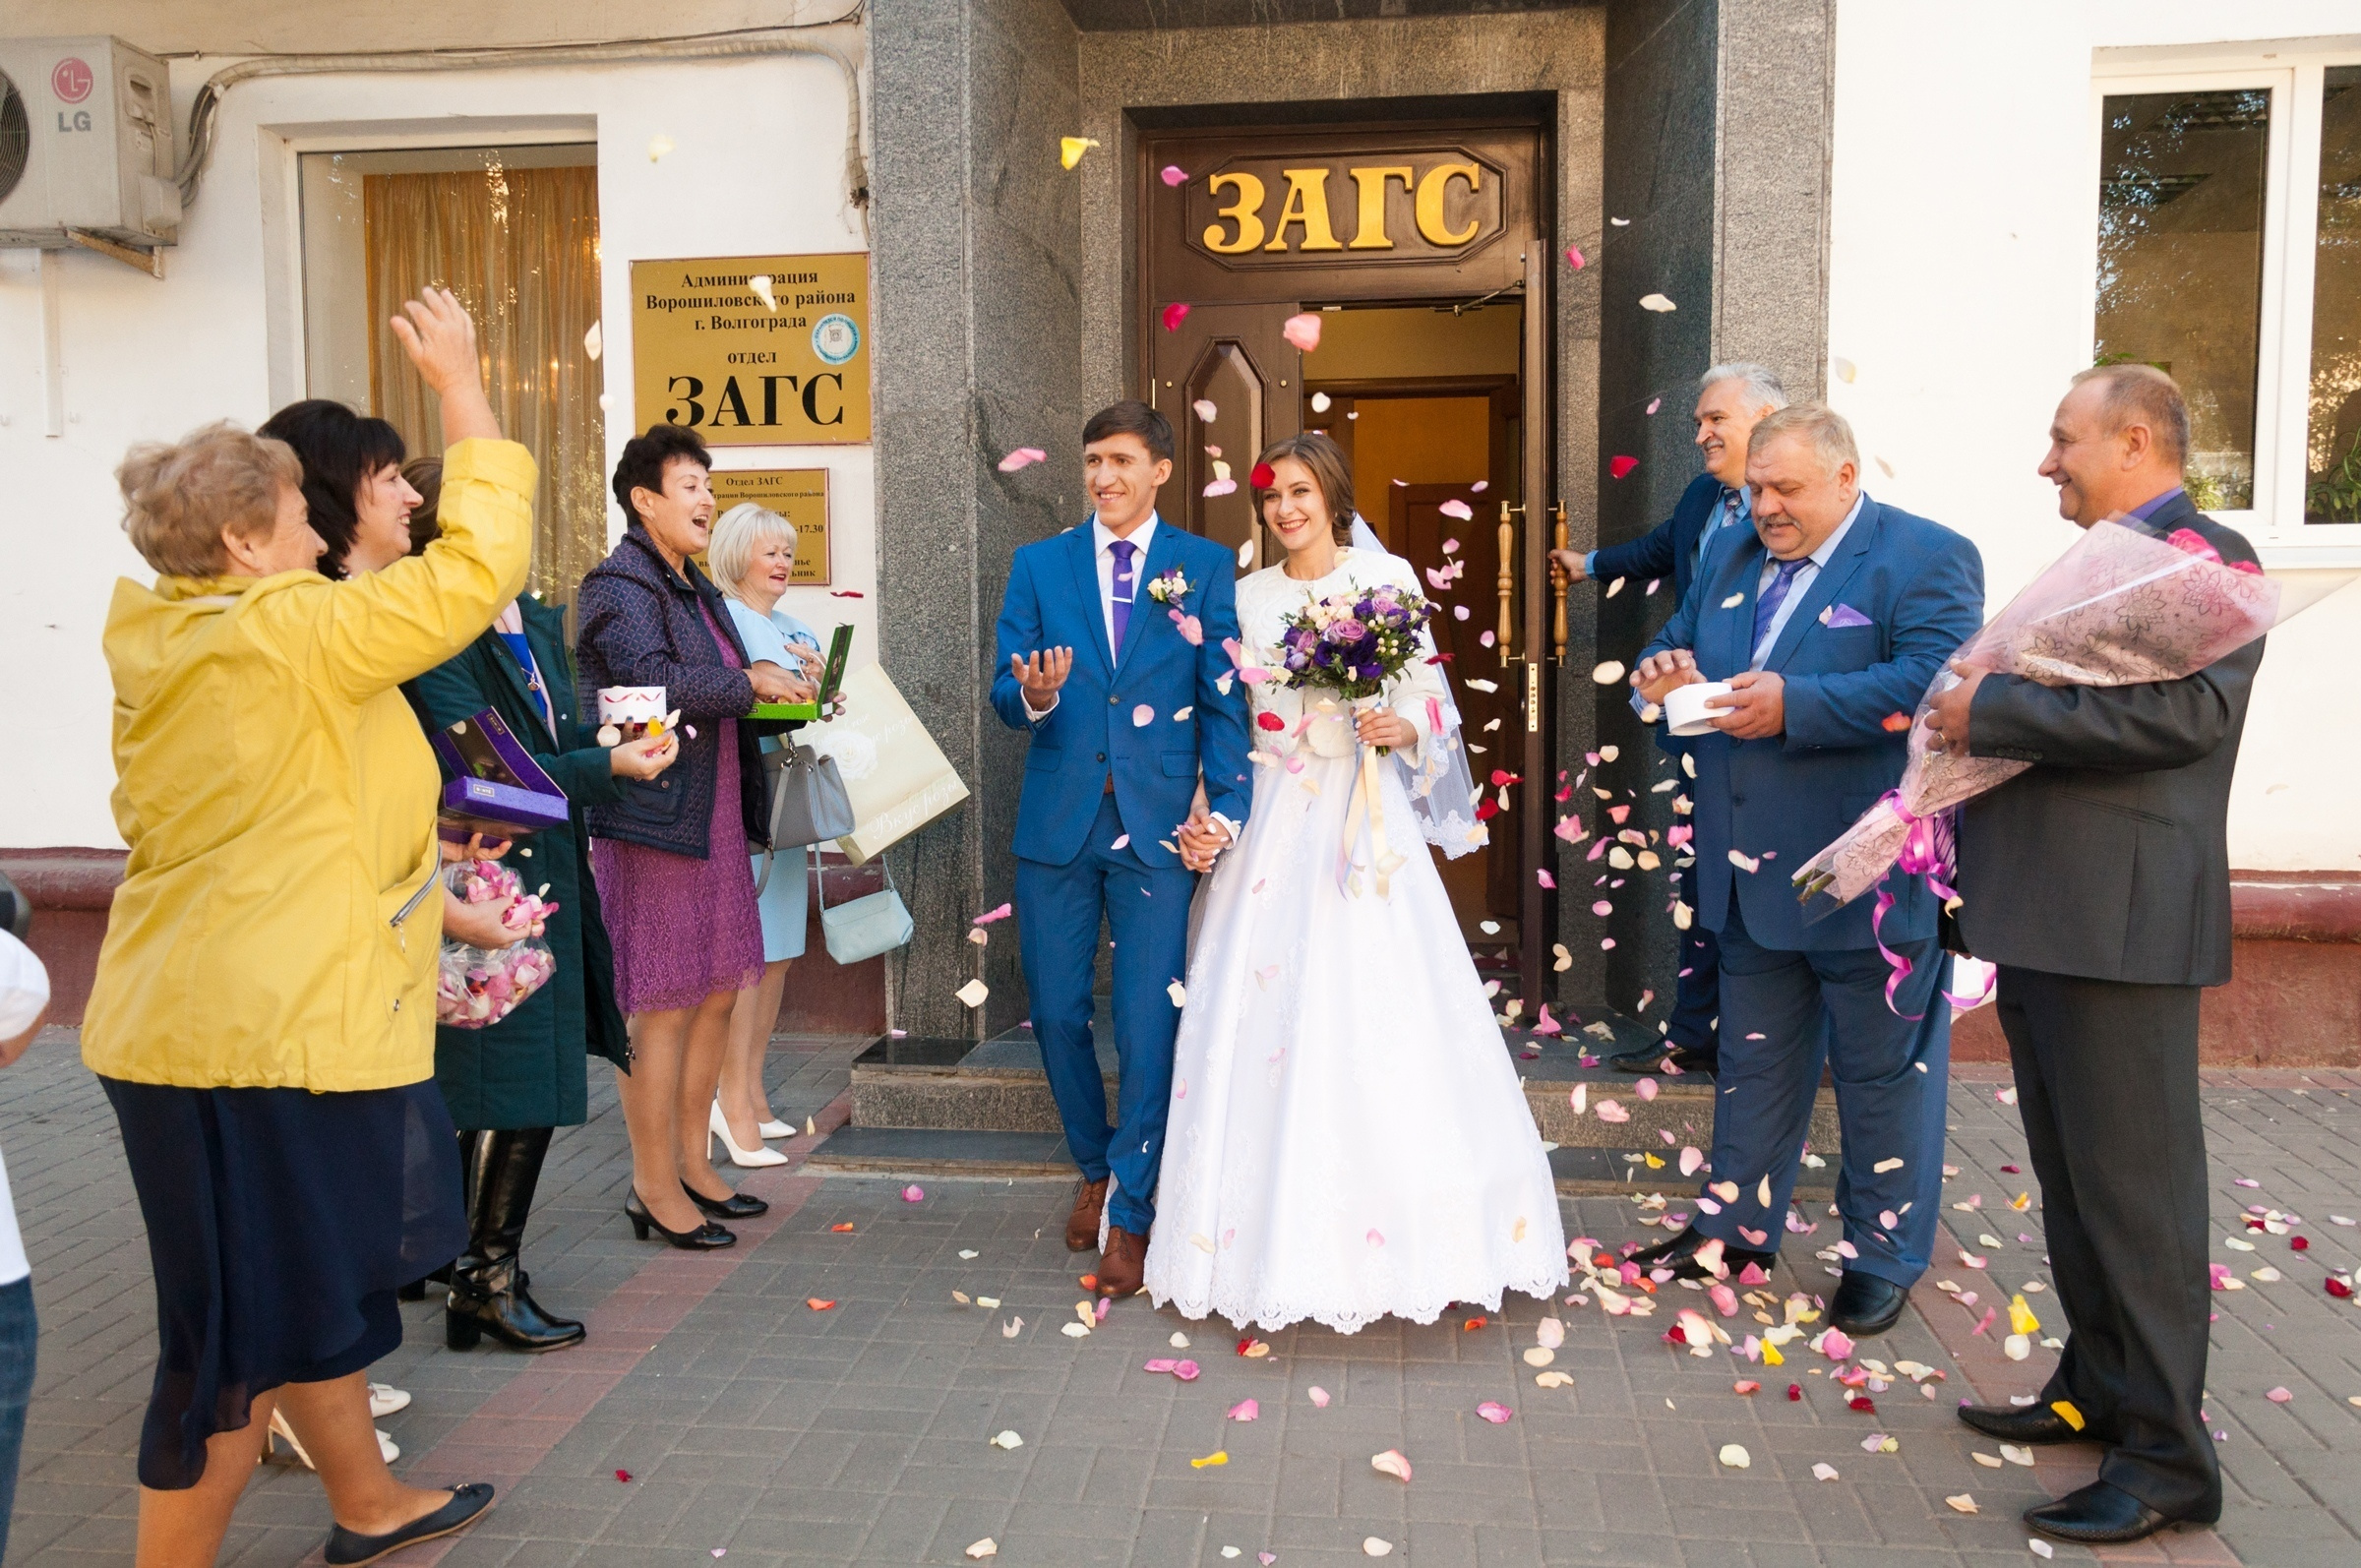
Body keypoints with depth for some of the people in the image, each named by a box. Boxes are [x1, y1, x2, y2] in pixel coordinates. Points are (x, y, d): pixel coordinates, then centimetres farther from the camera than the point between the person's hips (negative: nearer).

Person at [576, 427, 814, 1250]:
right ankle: (655, 1188, 8)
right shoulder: (618, 588, -9)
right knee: (662, 1007, -3)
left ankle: (692, 1163, 25)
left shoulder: (698, 591, 21)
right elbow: (655, 681, -26)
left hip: (715, 820, 9)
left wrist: (788, 699, 5)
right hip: (654, 820, -9)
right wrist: (747, 681, -17)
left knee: (717, 994, 13)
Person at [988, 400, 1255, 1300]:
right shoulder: (1039, 564, 8)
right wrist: (1032, 698, -20)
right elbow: (1003, 694, 3)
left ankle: (1130, 1212, 15)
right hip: (1057, 822, 2)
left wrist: (1227, 806, -10)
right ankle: (1095, 1168, 34)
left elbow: (1223, 702, 1)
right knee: (1057, 1015, 9)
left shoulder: (1207, 567, 4)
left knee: (1148, 1023, -2)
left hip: (1159, 825, -2)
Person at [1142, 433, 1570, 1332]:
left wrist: (1400, 729, -16)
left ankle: (1398, 1225, 7)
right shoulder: (1247, 598, 11)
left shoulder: (1389, 578, 3)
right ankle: (1280, 1227, 12)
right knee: (1266, 1011, -1)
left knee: (1377, 1009, -6)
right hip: (1274, 820, 2)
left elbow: (1431, 704, 4)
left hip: (1366, 817, -2)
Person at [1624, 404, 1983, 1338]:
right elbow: (1677, 642, 18)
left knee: (1882, 1069, 8)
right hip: (1754, 871, 7)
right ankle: (1737, 1226, 32)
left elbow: (1934, 681, -23)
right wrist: (1666, 672, -7)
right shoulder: (1733, 561, 12)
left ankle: (1883, 1257, 24)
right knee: (1753, 1058, 18)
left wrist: (1795, 703, -30)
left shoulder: (1926, 558, -10)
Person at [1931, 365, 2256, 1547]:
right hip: (2041, 918, 9)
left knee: (2134, 1186, -2)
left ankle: (2167, 1458, 9)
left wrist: (1993, 711, -20)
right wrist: (1978, 713, 1)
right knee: (2070, 1179, 18)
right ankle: (2097, 1391, 32)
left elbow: (2187, 709, -24)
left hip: (2120, 920, -9)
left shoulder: (2208, 559, -9)